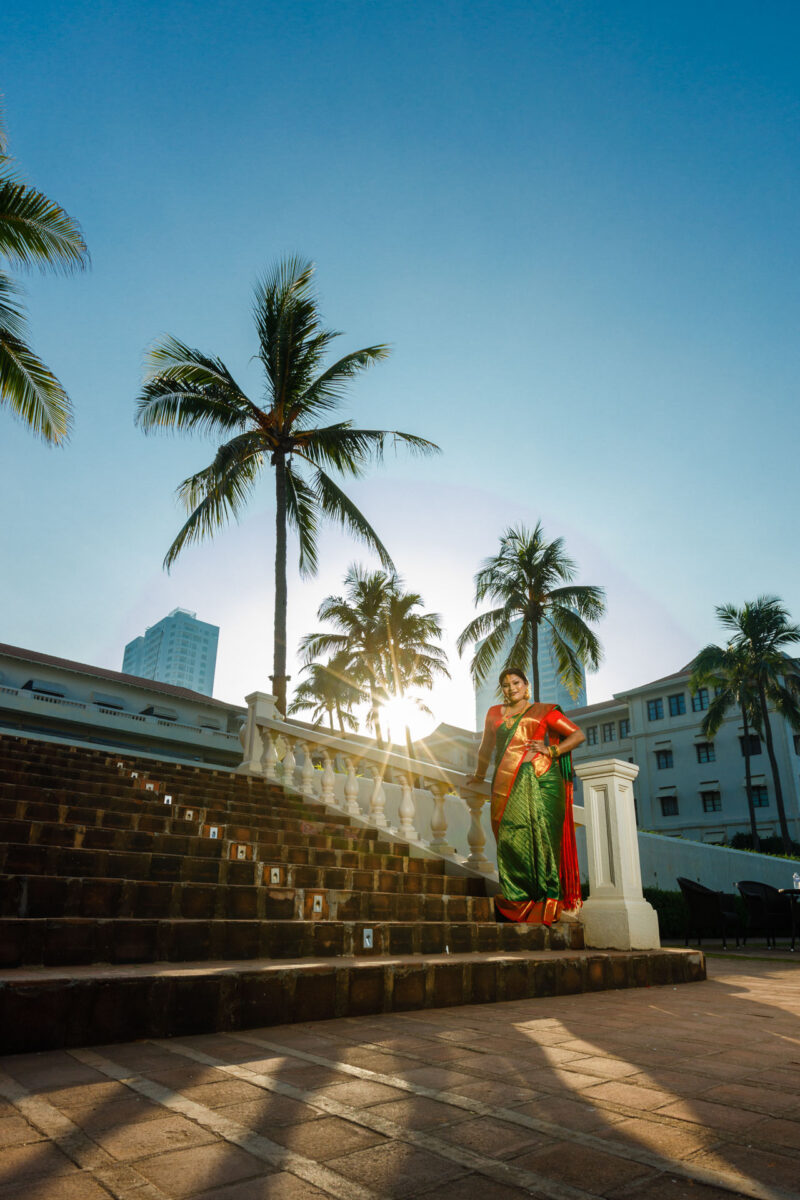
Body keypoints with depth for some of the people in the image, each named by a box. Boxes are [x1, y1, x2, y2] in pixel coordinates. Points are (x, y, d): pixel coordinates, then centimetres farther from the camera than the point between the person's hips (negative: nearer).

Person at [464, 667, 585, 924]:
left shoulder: (544, 711, 11)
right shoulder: (494, 713, 20)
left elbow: (578, 735, 8)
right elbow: (486, 748, 32)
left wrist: (552, 751, -3)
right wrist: (479, 775, 39)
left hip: (540, 779, -3)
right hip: (508, 784, 3)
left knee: (540, 833, -9)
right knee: (511, 834, -5)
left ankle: (547, 900, -3)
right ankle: (518, 899, 1)